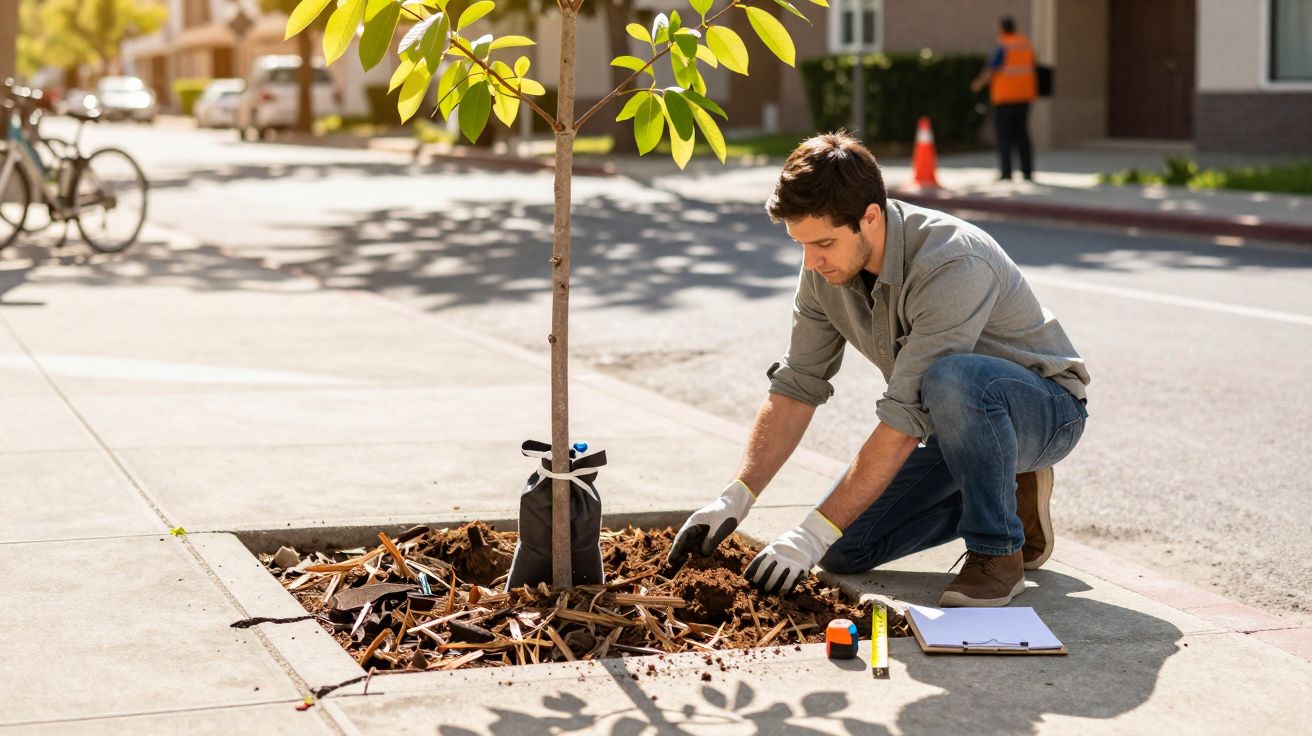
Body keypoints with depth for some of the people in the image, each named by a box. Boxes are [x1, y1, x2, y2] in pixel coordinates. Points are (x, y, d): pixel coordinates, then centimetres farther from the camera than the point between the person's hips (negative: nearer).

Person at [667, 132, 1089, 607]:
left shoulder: (951, 265, -35)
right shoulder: (826, 267, -10)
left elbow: (905, 421, -37)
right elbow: (797, 387, -3)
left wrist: (812, 534, -35)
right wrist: (734, 500, -12)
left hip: (1045, 410, -7)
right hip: (960, 422, 7)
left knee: (953, 379, -41)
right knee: (844, 549, -6)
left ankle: (997, 553, -19)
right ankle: (1008, 500, 11)